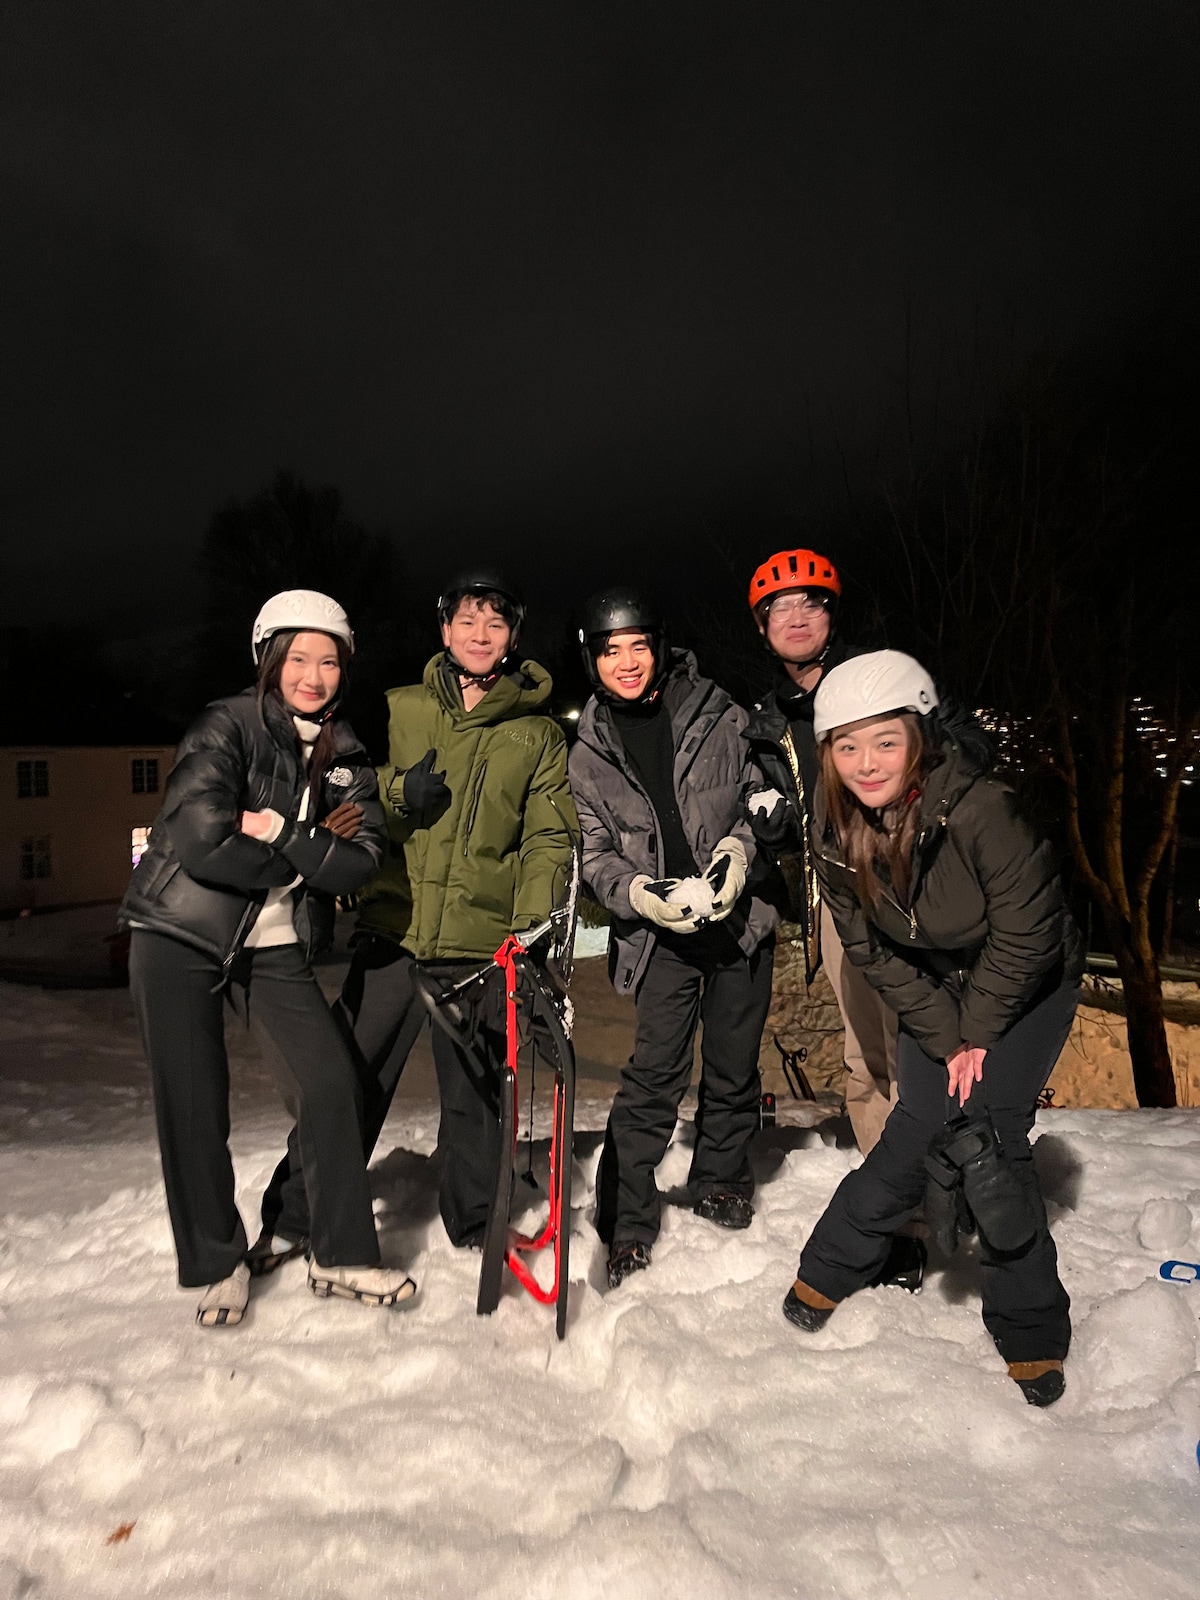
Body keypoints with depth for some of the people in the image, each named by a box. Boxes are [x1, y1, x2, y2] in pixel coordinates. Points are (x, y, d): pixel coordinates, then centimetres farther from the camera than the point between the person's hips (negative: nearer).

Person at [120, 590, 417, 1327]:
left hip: (277, 947, 4)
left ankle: (343, 1256, 13)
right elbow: (202, 841, -23)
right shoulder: (227, 727, -10)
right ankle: (217, 1264, 23)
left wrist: (282, 833, -21)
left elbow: (358, 863, -8)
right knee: (195, 1106, 2)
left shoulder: (346, 757, 4)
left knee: (333, 1083, -4)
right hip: (179, 936, -3)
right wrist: (308, 855, -14)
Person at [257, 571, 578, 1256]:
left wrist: (531, 925, -11)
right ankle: (291, 1218, 26)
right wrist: (398, 791, -11)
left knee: (475, 1094, 11)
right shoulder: (400, 711, 7)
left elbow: (551, 838, 2)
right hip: (393, 931, 1)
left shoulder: (540, 735, 6)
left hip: (483, 942, 0)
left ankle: (476, 1225, 32)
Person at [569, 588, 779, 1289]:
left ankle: (722, 1179, 36)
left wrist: (739, 847, -11)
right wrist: (643, 894, -15)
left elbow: (761, 792, 7)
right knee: (657, 1070, -8)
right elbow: (595, 855, 3)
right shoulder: (588, 755, 3)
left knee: (734, 1063, 11)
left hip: (740, 914, 1)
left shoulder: (716, 713, -1)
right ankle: (626, 1218, 8)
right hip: (661, 930, -1)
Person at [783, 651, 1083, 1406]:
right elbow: (874, 953, -8)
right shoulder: (837, 833, -17)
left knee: (983, 1138, -11)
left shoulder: (980, 809, -32)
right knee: (918, 1134, 0)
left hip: (1028, 986, -3)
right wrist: (946, 1038, -12)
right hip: (938, 997, 3)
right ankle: (829, 1272, 22)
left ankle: (1033, 1331, 10)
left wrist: (976, 1032, -14)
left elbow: (1025, 931, -23)